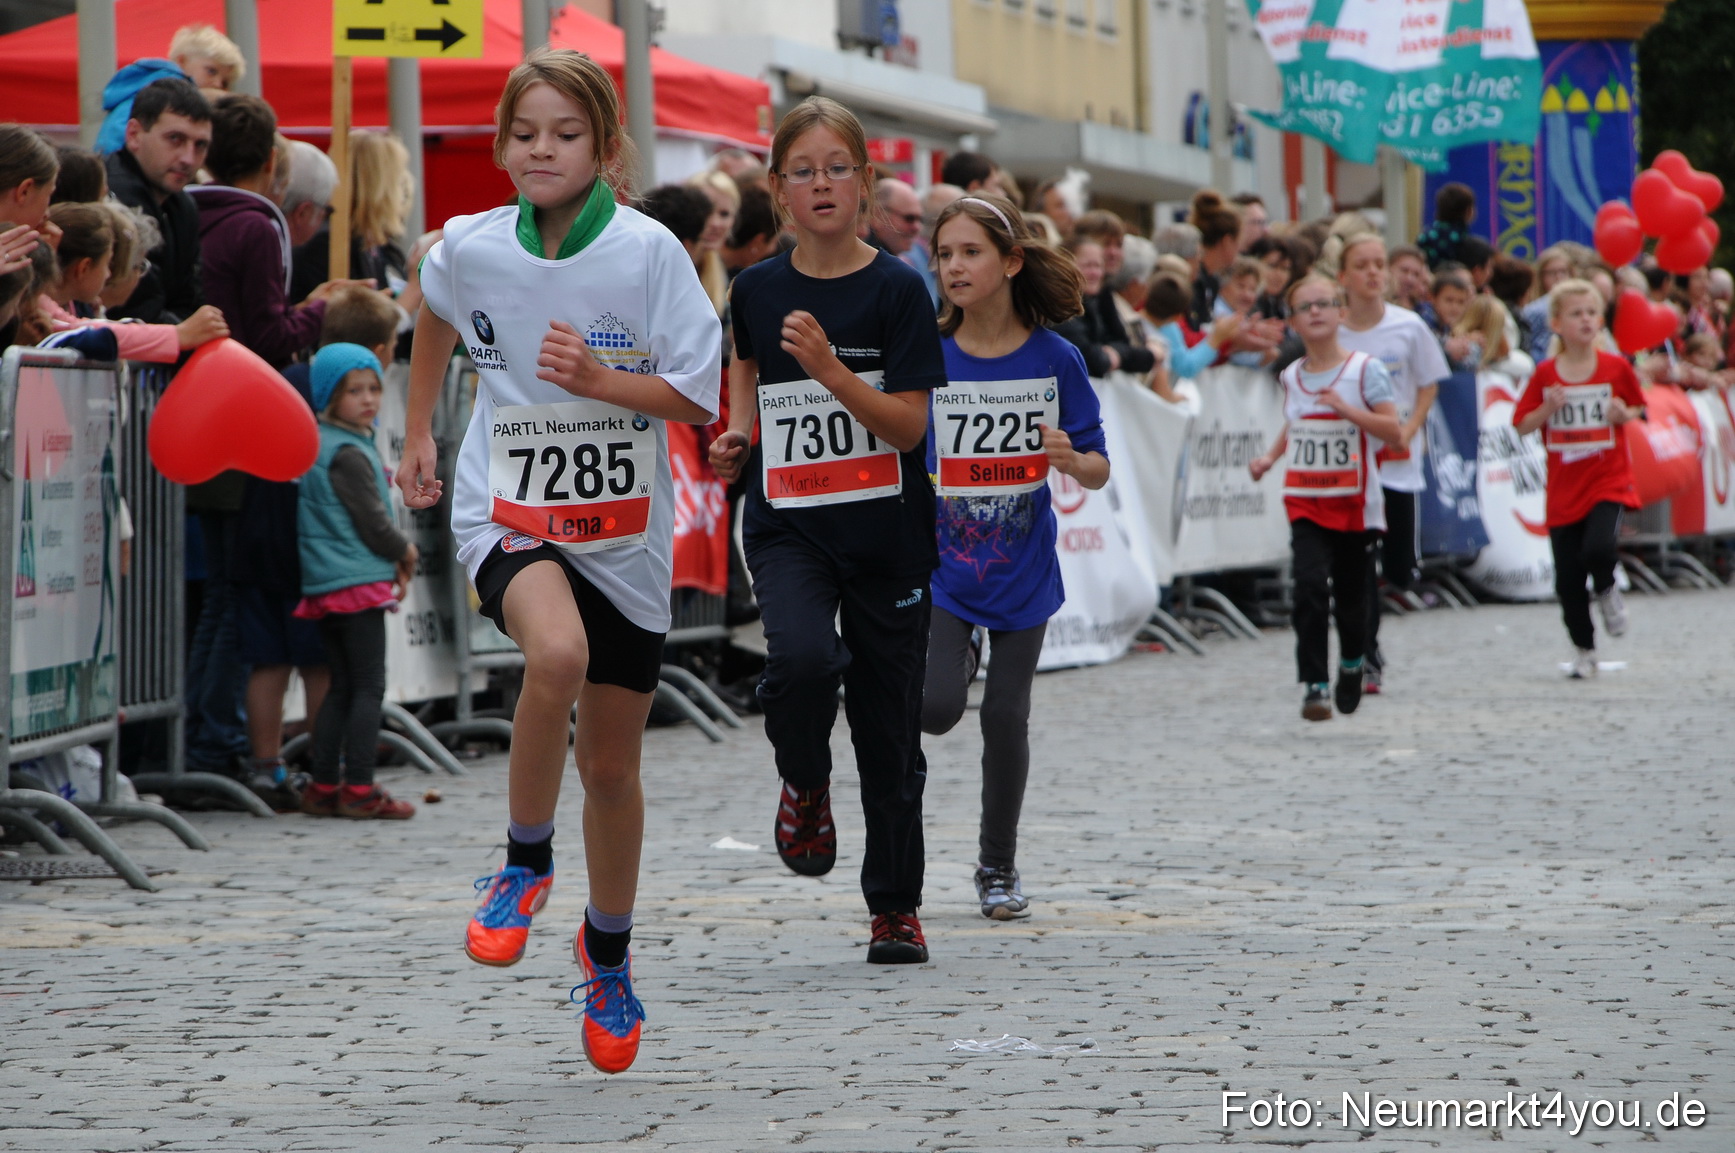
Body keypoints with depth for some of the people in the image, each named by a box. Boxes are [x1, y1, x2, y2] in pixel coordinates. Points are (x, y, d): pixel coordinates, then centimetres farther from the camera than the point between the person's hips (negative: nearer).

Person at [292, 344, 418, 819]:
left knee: (340, 686, 13)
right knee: (368, 686, -6)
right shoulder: (349, 454, -15)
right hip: (359, 581, -9)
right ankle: (359, 789, -8)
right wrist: (405, 552, 5)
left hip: (325, 584, 9)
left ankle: (323, 787, 14)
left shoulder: (317, 445, 14)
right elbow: (372, 524, -15)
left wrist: (394, 558, 15)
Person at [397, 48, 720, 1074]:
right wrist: (418, 432, 23)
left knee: (612, 765, 11)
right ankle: (526, 862, -11)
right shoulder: (469, 248, -4)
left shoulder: (649, 250, -11)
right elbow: (437, 319, 21)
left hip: (625, 531, 1)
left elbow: (696, 399, -8)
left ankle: (609, 952, 37)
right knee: (557, 652, -34)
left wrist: (597, 379, -22)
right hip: (510, 515, -1)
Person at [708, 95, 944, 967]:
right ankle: (805, 785, 3)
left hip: (886, 532, -1)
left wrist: (828, 367, -23)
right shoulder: (758, 289, 2)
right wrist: (735, 438, 8)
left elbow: (909, 426, -11)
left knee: (889, 718, 5)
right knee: (802, 658, -29)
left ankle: (896, 904, 21)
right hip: (787, 525, 1)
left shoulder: (896, 289, -6)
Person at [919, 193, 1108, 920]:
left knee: (1006, 717, 3)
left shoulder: (1055, 360, -6)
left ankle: (998, 864, 23)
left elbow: (1099, 471, -1)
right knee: (936, 706, -17)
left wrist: (1072, 459, -22)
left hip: (1021, 569, 0)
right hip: (941, 564, 0)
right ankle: (962, 651, 21)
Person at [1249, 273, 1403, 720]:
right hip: (1305, 502, 2)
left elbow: (1393, 431, -11)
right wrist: (1270, 456, 9)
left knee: (1351, 594, 9)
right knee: (1311, 585, -17)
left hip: (1354, 501, -2)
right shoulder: (1291, 376, 7)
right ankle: (1315, 685, -13)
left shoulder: (1365, 369, -6)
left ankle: (1353, 662, 39)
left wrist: (1347, 409, -23)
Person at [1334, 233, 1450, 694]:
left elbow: (1429, 385, 6)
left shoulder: (1408, 327, -1)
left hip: (1396, 461, 1)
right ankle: (1367, 661, 4)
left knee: (1400, 567, 1)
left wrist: (1408, 429, -8)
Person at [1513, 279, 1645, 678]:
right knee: (1567, 580, 3)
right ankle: (1583, 652, 23)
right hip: (1564, 489, 2)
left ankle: (1607, 591, 10)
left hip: (1609, 481, -2)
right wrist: (1547, 409, -15)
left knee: (1598, 549, -26)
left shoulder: (1616, 368, -2)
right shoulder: (1545, 375, -1)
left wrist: (1625, 415, -11)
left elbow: (1639, 408, 11)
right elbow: (1523, 425, 3)